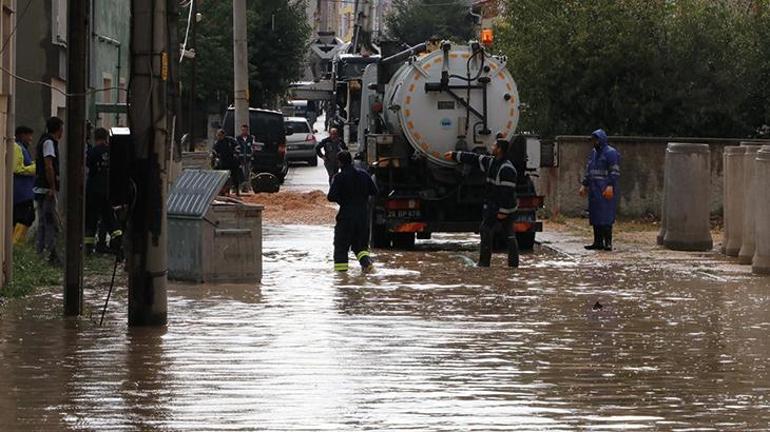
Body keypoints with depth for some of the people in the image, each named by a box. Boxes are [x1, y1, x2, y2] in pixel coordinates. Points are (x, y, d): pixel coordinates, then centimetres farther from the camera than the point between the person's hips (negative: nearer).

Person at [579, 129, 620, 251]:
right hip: (594, 190, 8)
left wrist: (610, 186, -22)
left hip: (605, 191, -8)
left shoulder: (611, 153, -7)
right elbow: (588, 171, 24)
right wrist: (584, 185, 19)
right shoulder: (594, 153, 19)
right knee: (595, 217, 8)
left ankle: (608, 243, -11)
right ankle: (598, 242, 12)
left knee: (606, 217, -11)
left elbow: (615, 172, -14)